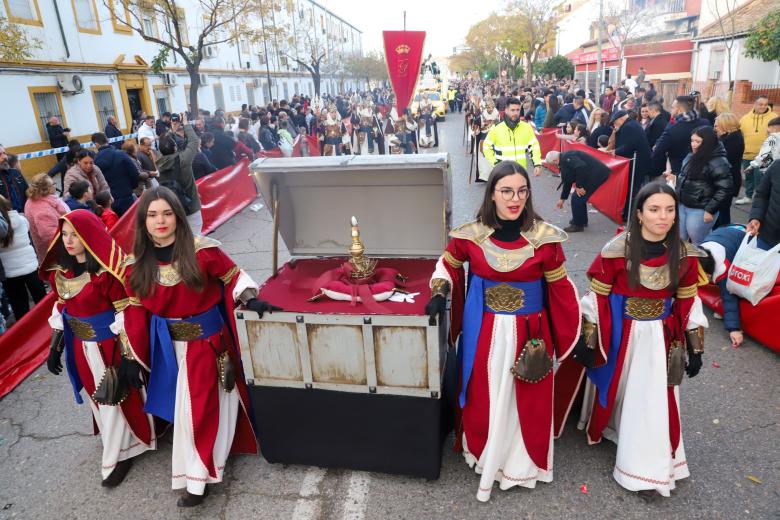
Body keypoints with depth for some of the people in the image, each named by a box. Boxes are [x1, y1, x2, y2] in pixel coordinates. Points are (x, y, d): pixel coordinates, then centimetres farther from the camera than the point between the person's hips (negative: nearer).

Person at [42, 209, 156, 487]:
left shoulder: (108, 271, -22)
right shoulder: (61, 270, 0)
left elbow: (126, 315, -20)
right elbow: (61, 309, 11)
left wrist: (129, 356, -20)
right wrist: (55, 347, 13)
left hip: (109, 344, -7)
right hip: (81, 346, 7)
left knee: (114, 400, 8)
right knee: (97, 398, 22)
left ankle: (117, 457, 28)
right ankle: (114, 443, 45)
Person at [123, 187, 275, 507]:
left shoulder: (202, 251, -17)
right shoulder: (138, 264, -5)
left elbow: (234, 277, -6)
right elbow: (135, 313, 1)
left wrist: (251, 301, -23)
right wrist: (133, 359, 2)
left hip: (207, 341, -3)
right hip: (168, 346, 3)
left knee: (200, 407, 4)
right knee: (184, 406, 15)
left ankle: (197, 478, 22)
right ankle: (196, 474, 37)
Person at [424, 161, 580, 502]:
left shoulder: (544, 237, -11)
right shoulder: (470, 234, -8)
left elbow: (561, 288, -2)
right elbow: (447, 263, 9)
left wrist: (577, 335, 1)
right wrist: (439, 293, -7)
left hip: (528, 332, 0)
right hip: (482, 331, 1)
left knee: (526, 400, 14)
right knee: (483, 396, 15)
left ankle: (522, 461, 38)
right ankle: (482, 451, 41)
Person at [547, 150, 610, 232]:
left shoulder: (566, 158, -14)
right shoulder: (564, 160, 18)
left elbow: (581, 167, -29)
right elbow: (567, 181, 26)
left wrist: (579, 186, -19)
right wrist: (562, 199, 33)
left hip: (596, 174, -10)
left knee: (577, 198, -4)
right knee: (580, 197, 20)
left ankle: (578, 225, 7)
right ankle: (582, 220, 33)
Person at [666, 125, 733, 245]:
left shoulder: (718, 162, -16)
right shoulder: (691, 157, 8)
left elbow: (725, 189, -19)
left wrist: (710, 210, -19)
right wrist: (675, 179, 5)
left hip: (700, 210, -8)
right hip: (682, 206, 8)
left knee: (698, 245, 7)